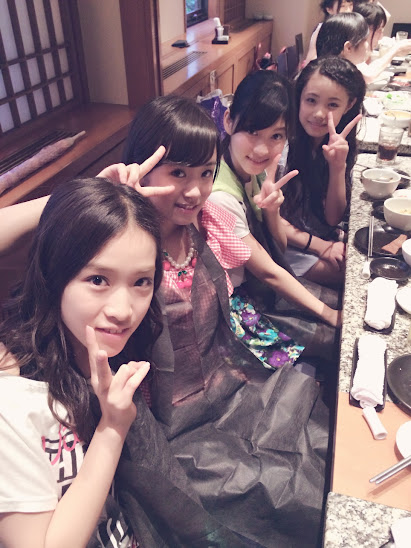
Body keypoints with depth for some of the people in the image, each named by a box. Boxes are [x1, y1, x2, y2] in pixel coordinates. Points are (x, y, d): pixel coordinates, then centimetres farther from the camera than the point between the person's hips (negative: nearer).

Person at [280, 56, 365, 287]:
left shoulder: (338, 145, 0)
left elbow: (333, 218, -4)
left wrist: (338, 166, -18)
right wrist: (319, 246, -16)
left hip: (325, 238, 6)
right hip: (283, 245, -5)